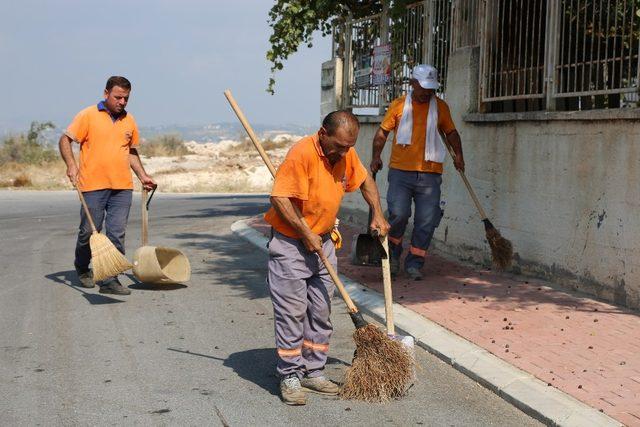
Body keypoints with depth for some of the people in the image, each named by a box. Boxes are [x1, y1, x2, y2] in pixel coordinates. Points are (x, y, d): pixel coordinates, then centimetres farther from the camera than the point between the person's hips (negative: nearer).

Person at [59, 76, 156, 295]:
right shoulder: (88, 115, -1)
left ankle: (110, 280, 2)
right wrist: (71, 165, -17)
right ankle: (82, 268, 30)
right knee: (89, 231, 5)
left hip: (122, 187, 4)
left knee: (117, 235, -2)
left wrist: (142, 175, 18)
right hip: (93, 186, -4)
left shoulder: (129, 121, 14)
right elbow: (65, 140, -3)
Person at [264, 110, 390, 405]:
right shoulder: (302, 153, -22)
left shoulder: (346, 154, 2)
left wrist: (378, 214, 12)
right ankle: (290, 377, 4)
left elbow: (365, 180, 22)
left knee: (321, 313, 10)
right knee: (292, 313, -5)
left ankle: (313, 372, 20)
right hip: (290, 244, -7)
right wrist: (306, 233, -20)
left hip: (323, 243, 7)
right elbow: (279, 198, -24)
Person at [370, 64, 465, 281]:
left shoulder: (440, 107, 9)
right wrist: (376, 156, -4)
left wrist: (458, 154, 3)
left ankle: (414, 264, 13)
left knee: (426, 222, 0)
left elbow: (450, 132, 18)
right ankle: (393, 254, 14)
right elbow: (382, 132, 8)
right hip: (400, 171, -2)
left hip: (430, 174, 2)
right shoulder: (399, 105, 5)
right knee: (398, 214, -13)